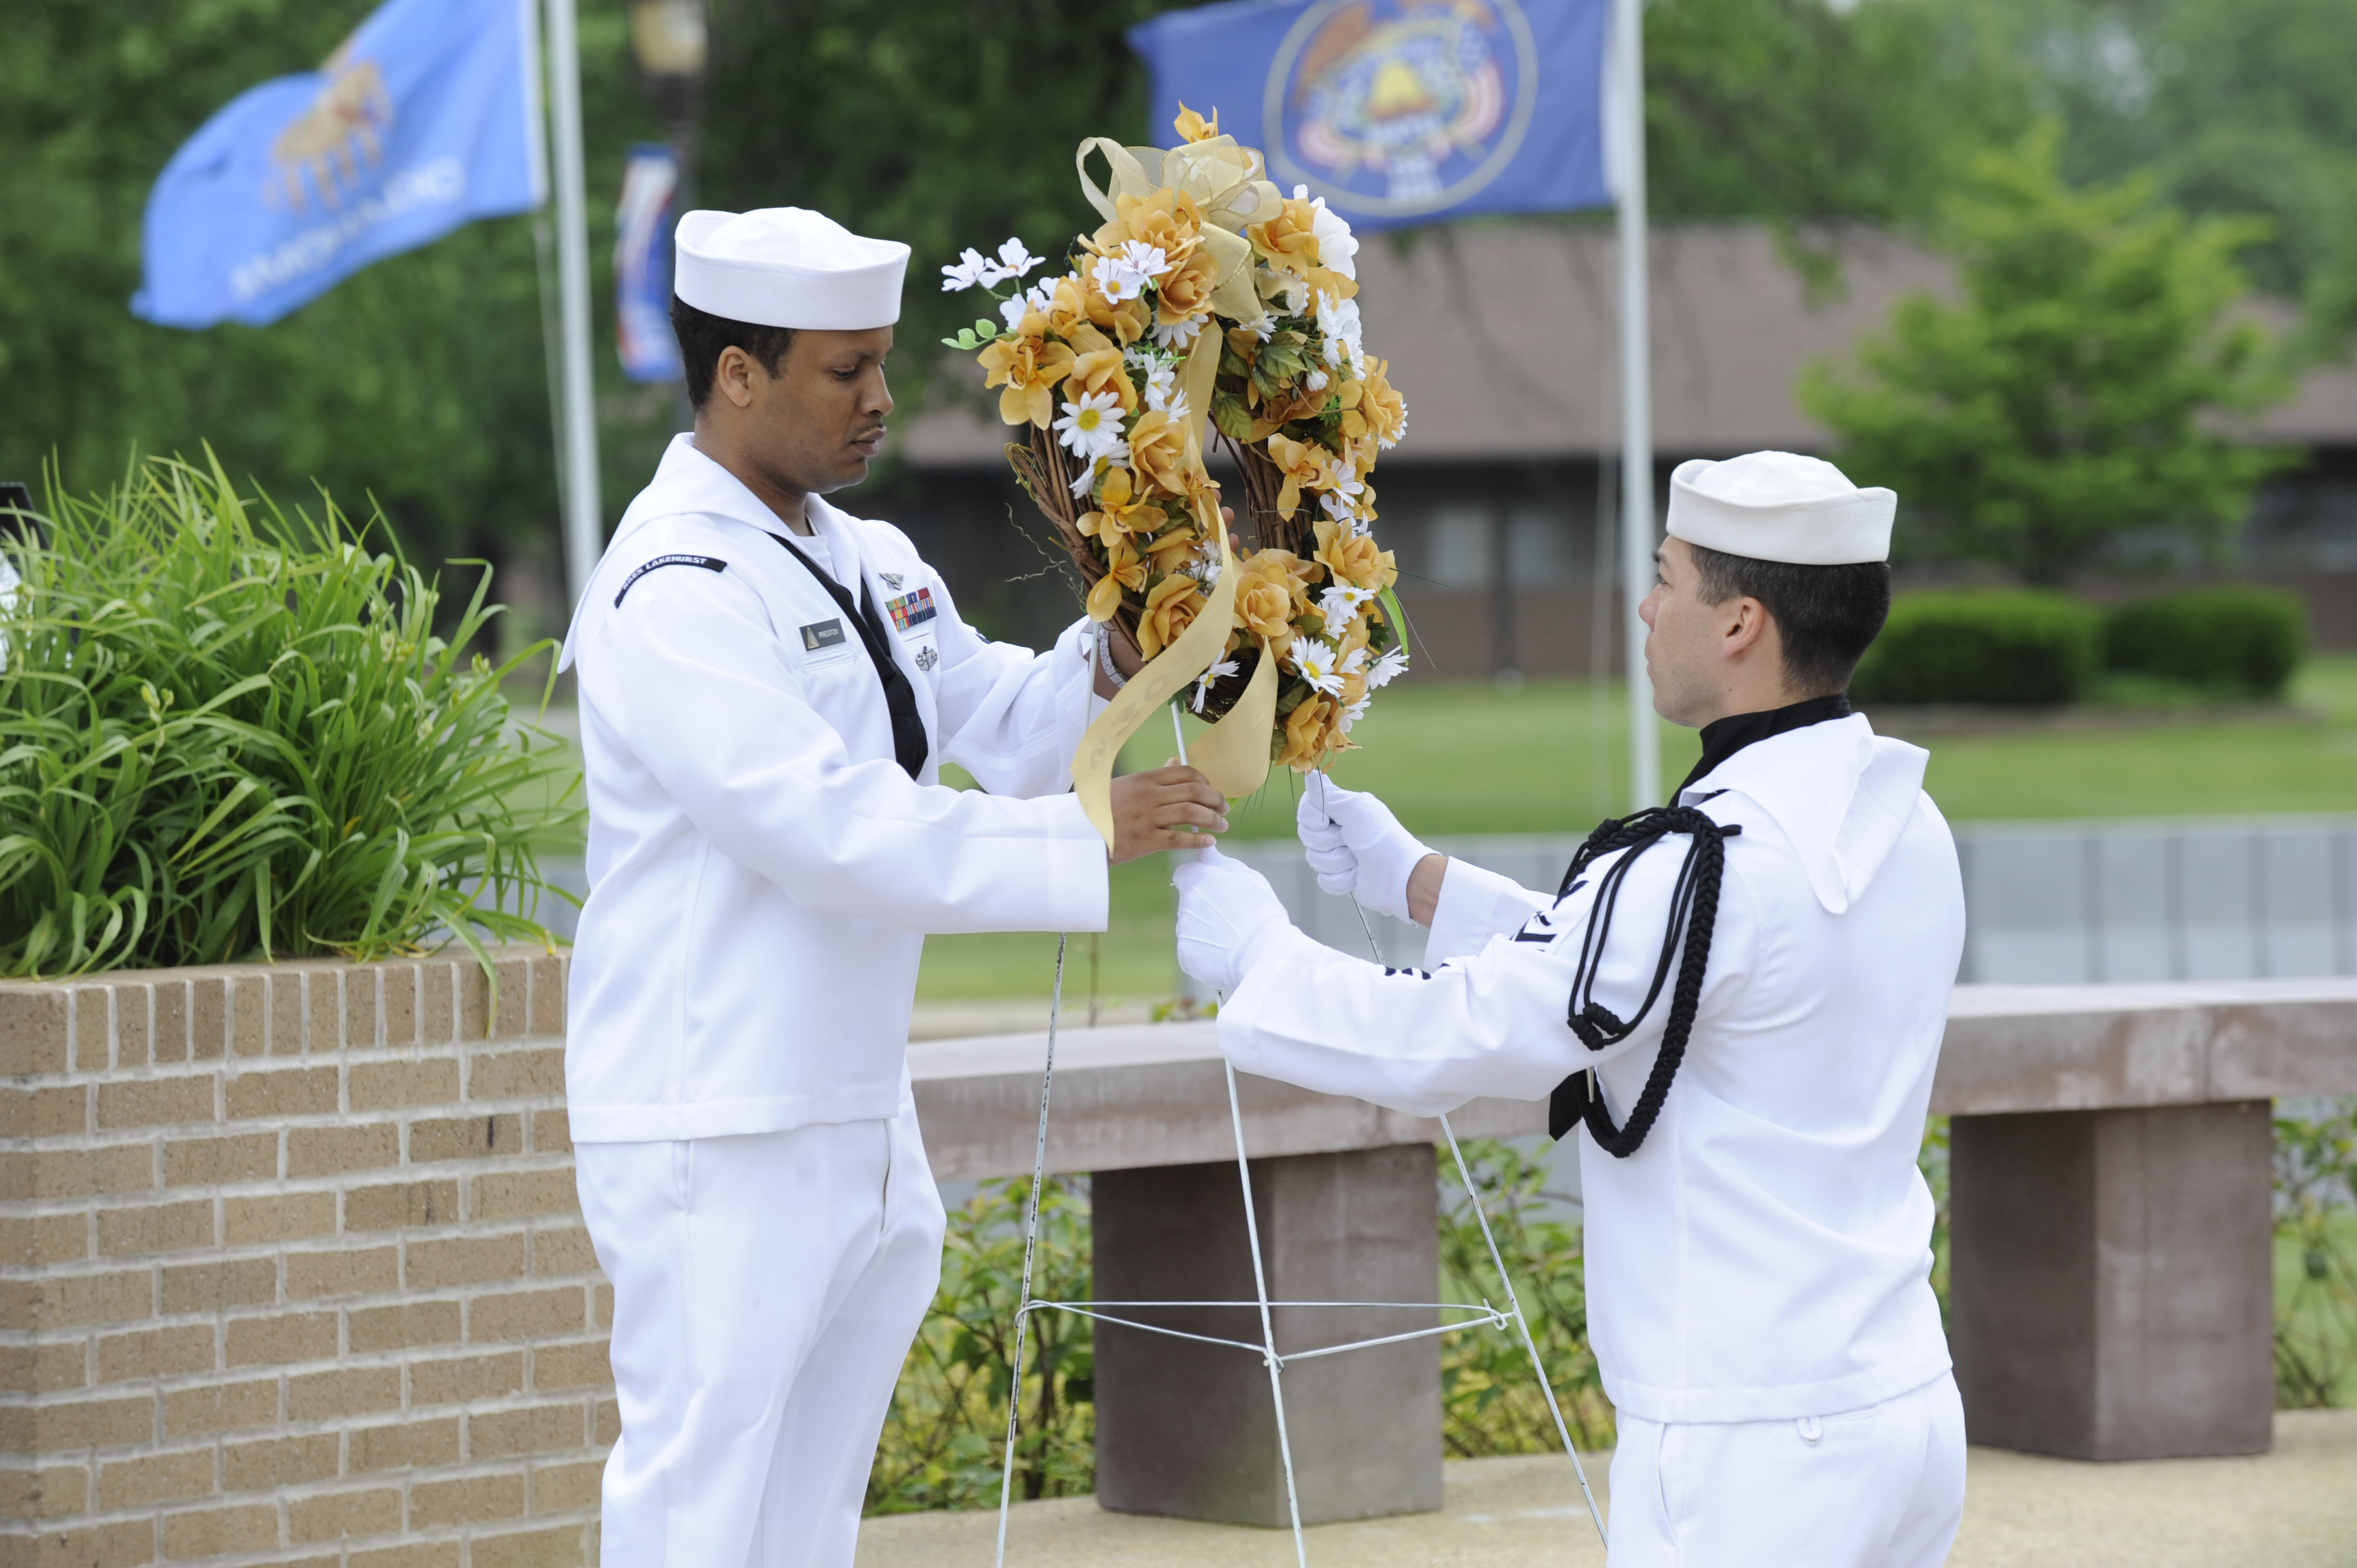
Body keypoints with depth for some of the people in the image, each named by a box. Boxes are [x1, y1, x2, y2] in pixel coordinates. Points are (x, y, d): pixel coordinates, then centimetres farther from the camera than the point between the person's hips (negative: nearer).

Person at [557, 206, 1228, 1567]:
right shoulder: (677, 593, -17)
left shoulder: (866, 562, 13)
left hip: (860, 1126, 9)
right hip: (718, 1136, -9)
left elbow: (1004, 727, 13)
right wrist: (1089, 835, -23)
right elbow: (837, 831, -24)